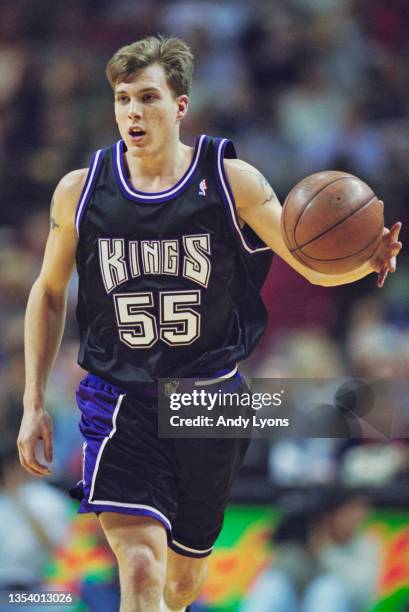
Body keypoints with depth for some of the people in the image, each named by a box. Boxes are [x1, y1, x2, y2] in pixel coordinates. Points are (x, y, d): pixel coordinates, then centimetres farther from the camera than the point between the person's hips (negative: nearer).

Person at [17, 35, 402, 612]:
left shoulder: (232, 182, -4)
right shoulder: (80, 190, -1)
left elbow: (315, 266, -3)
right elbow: (49, 292, 12)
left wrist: (364, 262, -27)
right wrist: (33, 402, 8)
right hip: (120, 404, -1)